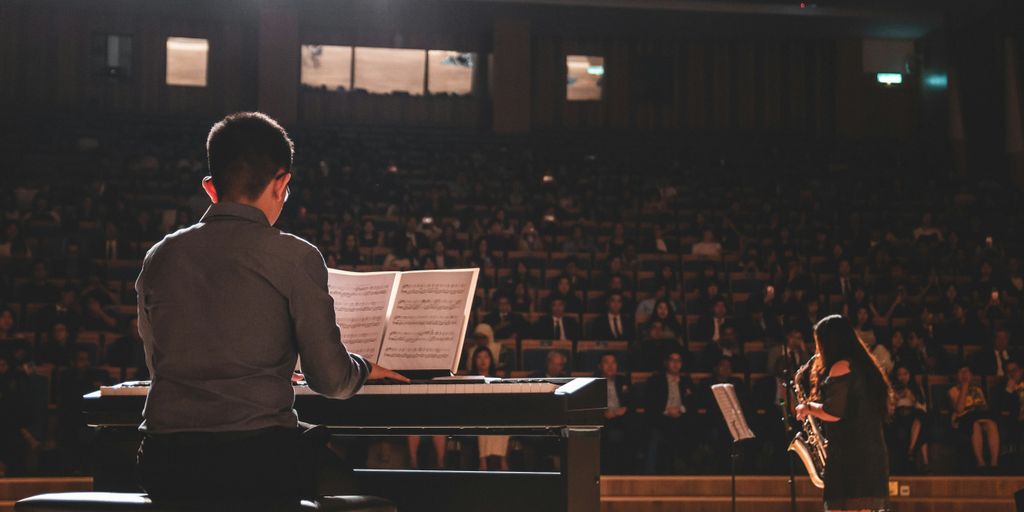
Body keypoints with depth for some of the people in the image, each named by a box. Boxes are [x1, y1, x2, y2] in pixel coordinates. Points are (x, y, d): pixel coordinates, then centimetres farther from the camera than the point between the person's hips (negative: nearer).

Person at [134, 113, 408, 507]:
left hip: (167, 471, 4)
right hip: (260, 466, -4)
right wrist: (366, 368, 19)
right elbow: (330, 380, -5)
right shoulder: (296, 257, -4)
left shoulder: (158, 258, 9)